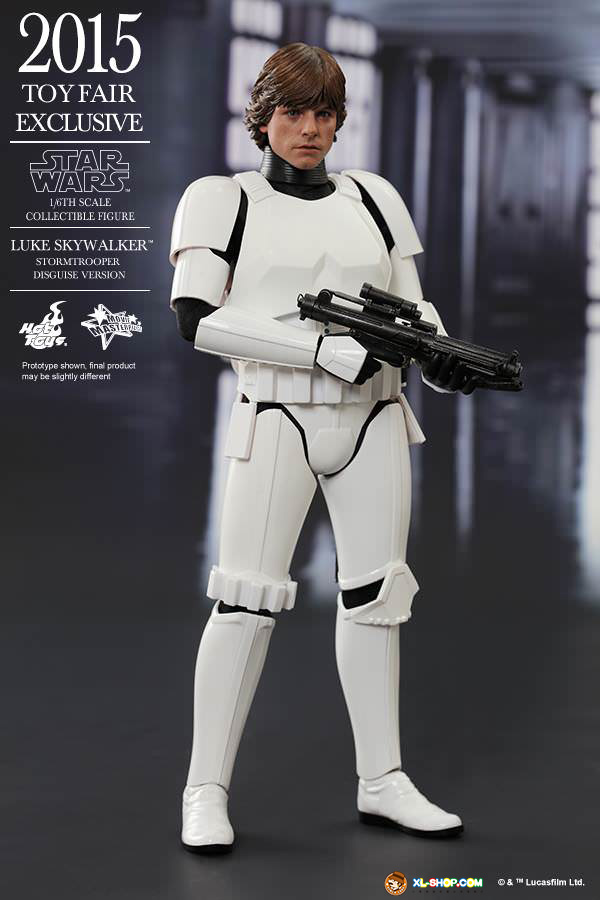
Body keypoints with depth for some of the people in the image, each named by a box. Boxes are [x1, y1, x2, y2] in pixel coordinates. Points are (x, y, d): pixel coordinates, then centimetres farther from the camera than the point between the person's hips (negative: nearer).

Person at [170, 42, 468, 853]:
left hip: (374, 419, 4)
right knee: (247, 598, -8)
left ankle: (382, 782, 19)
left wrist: (440, 359, -7)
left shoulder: (374, 198, 14)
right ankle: (205, 792, 3)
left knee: (373, 596, 8)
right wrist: (323, 349, -18)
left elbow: (412, 302, 16)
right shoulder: (224, 200, 3)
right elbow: (194, 317, -10)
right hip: (278, 418, -4)